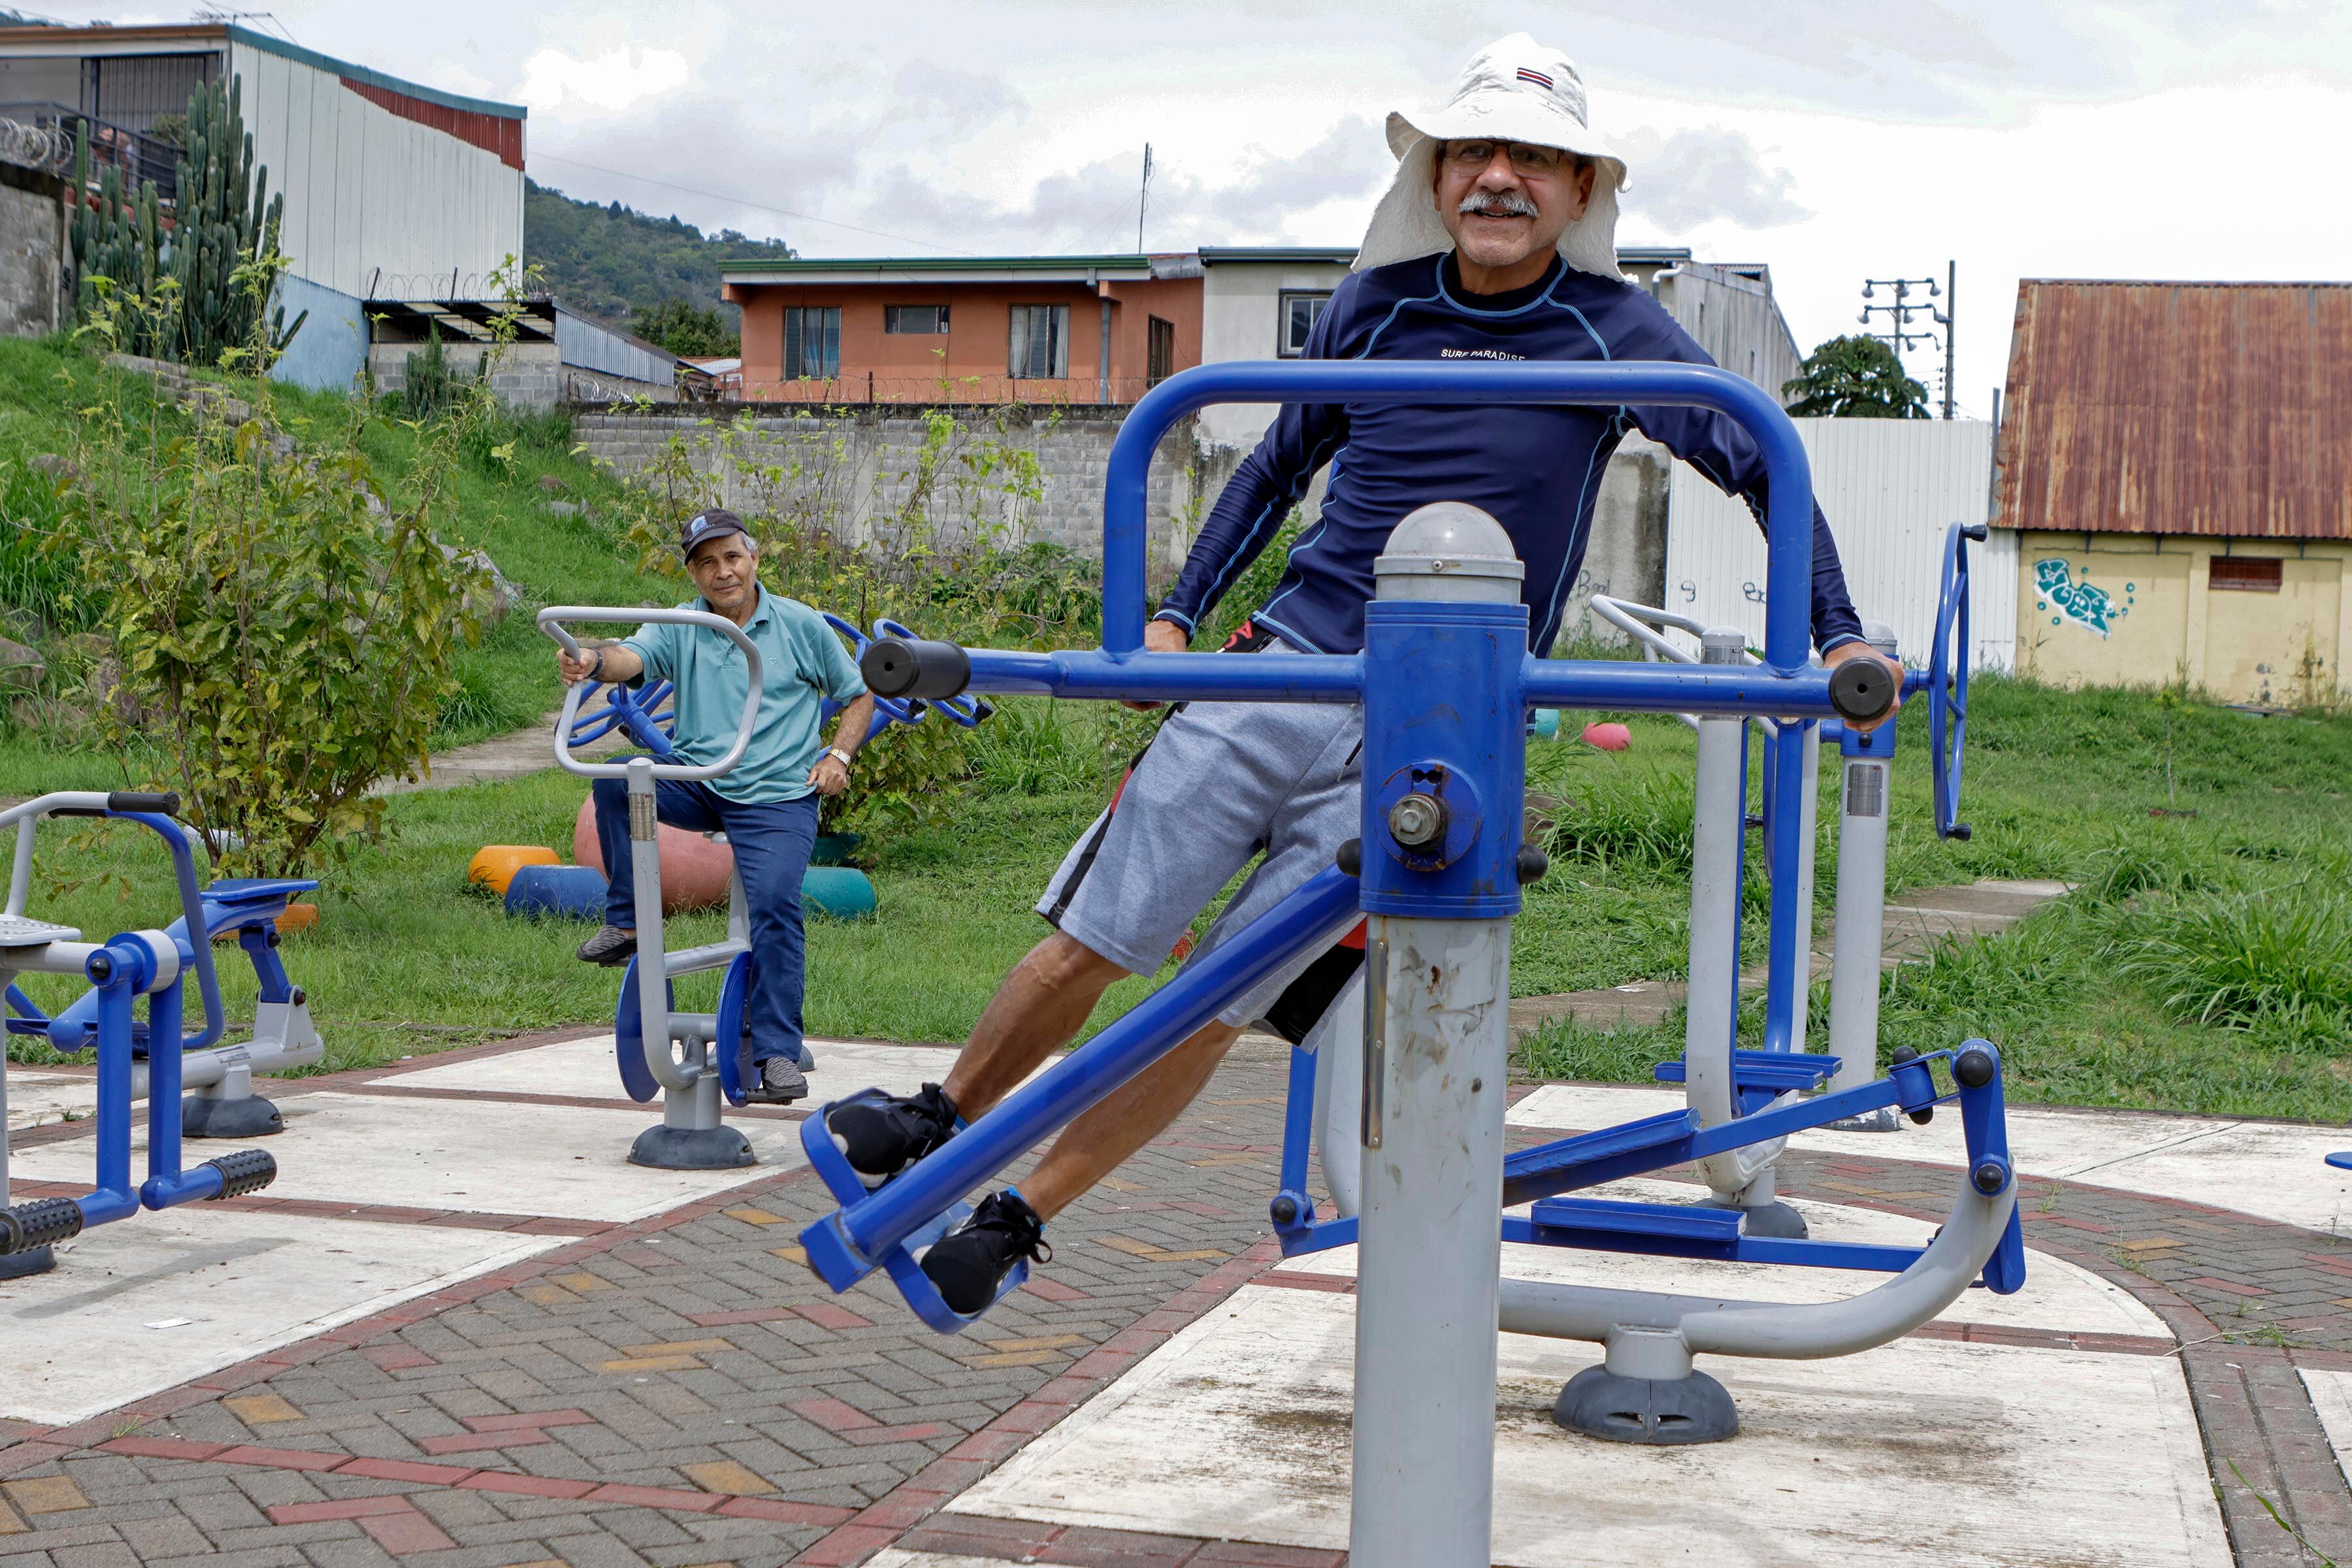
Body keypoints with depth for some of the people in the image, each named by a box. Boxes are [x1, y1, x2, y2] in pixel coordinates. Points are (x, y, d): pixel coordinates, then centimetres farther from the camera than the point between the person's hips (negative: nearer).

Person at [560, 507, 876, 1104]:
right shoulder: (679, 627, 7)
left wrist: (839, 754, 0)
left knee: (774, 902, -24)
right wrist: (593, 661, -39)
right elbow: (633, 656, -15)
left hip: (777, 795, -2)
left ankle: (777, 1055, -17)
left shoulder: (800, 625, 7)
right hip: (695, 785, 2)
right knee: (616, 779, -25)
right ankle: (626, 921, -11)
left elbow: (860, 695, 17)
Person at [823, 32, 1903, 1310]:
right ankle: (941, 1119, 26)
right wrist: (1174, 614, 10)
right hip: (1283, 666, 2)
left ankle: (1018, 1221, 13)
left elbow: (1766, 467, 4)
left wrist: (1839, 635, -4)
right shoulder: (1377, 305, 5)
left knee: (1219, 1004, -4)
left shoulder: (1612, 333, -2)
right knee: (1088, 943, 0)